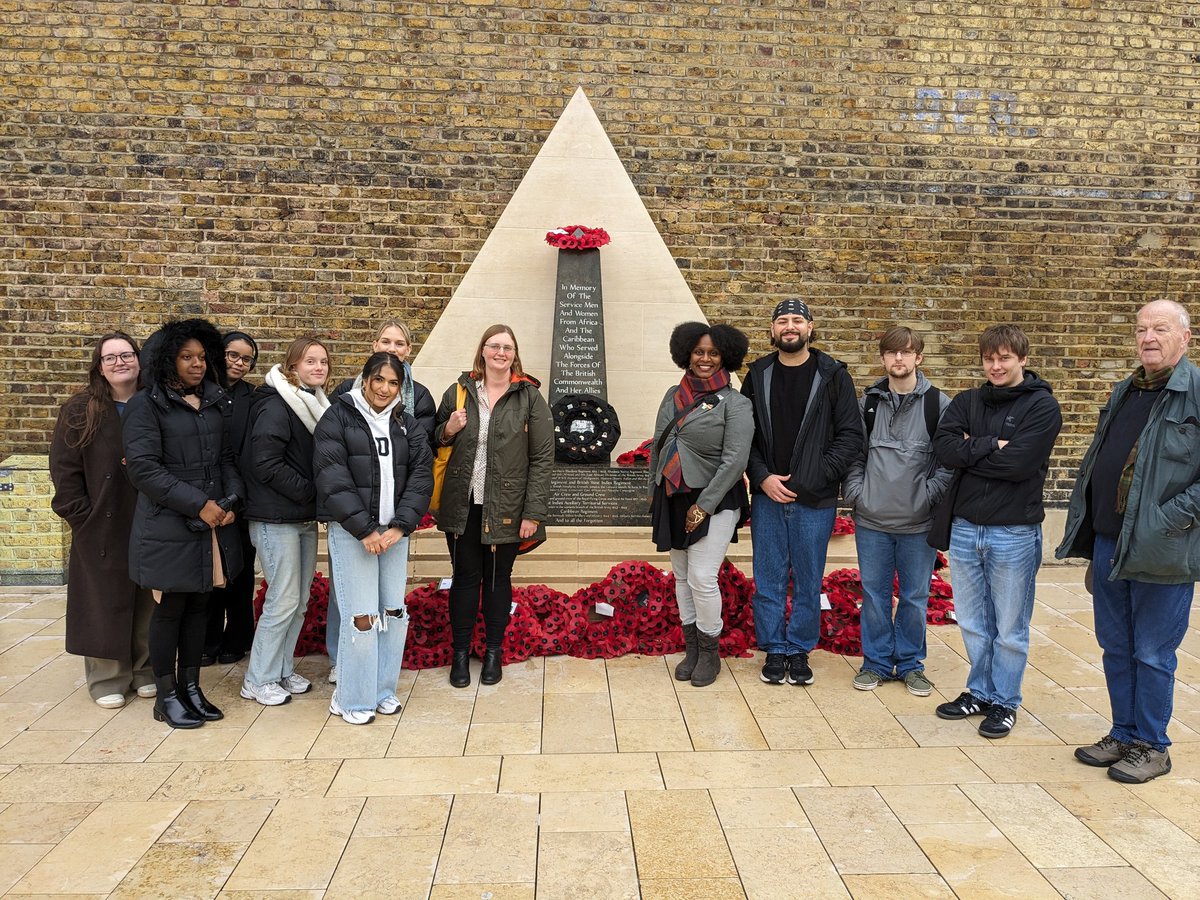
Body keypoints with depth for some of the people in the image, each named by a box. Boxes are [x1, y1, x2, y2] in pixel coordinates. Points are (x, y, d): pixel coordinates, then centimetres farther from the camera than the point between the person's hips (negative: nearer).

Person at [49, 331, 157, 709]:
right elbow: (64, 468, -3)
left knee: (147, 602, 10)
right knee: (105, 602, 6)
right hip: (101, 527, -2)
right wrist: (81, 515, -10)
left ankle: (146, 671, 24)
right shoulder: (80, 411, -1)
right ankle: (107, 679, 17)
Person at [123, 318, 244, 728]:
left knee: (198, 606, 12)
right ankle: (166, 696, 17)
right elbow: (143, 468, -13)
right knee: (170, 608, 3)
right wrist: (198, 504, -16)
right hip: (169, 528, -5)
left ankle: (191, 687, 24)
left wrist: (230, 500, -4)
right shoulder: (146, 405, -5)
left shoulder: (217, 403, 13)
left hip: (214, 524, 5)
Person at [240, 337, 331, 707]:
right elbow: (265, 464, -19)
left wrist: (315, 498, 2)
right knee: (283, 600, -3)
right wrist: (309, 491, -16)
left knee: (300, 600, 12)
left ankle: (283, 669, 27)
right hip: (276, 519, -8)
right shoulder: (277, 406, -14)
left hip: (305, 518, 8)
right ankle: (258, 680, 11)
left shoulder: (317, 404, 12)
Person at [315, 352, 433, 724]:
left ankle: (384, 689, 24)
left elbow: (421, 476, 3)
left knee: (394, 612, 7)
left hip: (394, 530, 4)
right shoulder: (338, 418, -1)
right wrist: (364, 529, -15)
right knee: (361, 616, -5)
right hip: (351, 530, -4)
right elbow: (333, 477, -9)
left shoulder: (407, 425, 11)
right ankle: (352, 699, 12)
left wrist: (400, 526, -10)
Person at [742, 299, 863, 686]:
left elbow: (851, 436, -5)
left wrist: (812, 479, -12)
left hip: (815, 500, -1)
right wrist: (762, 477, -8)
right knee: (768, 580, 8)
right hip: (767, 496, 2)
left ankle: (800, 651, 25)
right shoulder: (758, 375, 5)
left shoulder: (833, 375, -1)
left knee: (808, 581, 9)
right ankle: (774, 650, 23)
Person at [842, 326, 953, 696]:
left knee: (915, 596, 9)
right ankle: (876, 662, 23)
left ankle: (911, 664, 25)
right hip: (871, 519, 2)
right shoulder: (867, 402, 5)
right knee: (874, 594, 10)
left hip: (918, 523, -2)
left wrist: (929, 497, -11)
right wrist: (854, 493, -3)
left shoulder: (938, 404, -3)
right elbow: (853, 452, 8)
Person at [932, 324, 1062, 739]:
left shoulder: (1042, 405, -6)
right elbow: (943, 447, -8)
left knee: (1009, 628, 8)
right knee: (973, 623, 15)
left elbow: (1018, 464, -19)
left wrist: (970, 451, -9)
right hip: (964, 528, 4)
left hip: (1014, 533, -4)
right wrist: (991, 446, -16)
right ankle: (980, 692, 31)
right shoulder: (967, 402, 8)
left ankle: (1005, 702, 23)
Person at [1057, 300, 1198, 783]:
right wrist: (1083, 522, 12)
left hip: (1161, 552, -7)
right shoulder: (1124, 392, 13)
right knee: (1116, 648, 16)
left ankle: (1151, 746, 22)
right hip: (1108, 544, 7)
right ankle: (1123, 734, 30)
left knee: (1153, 653, 6)